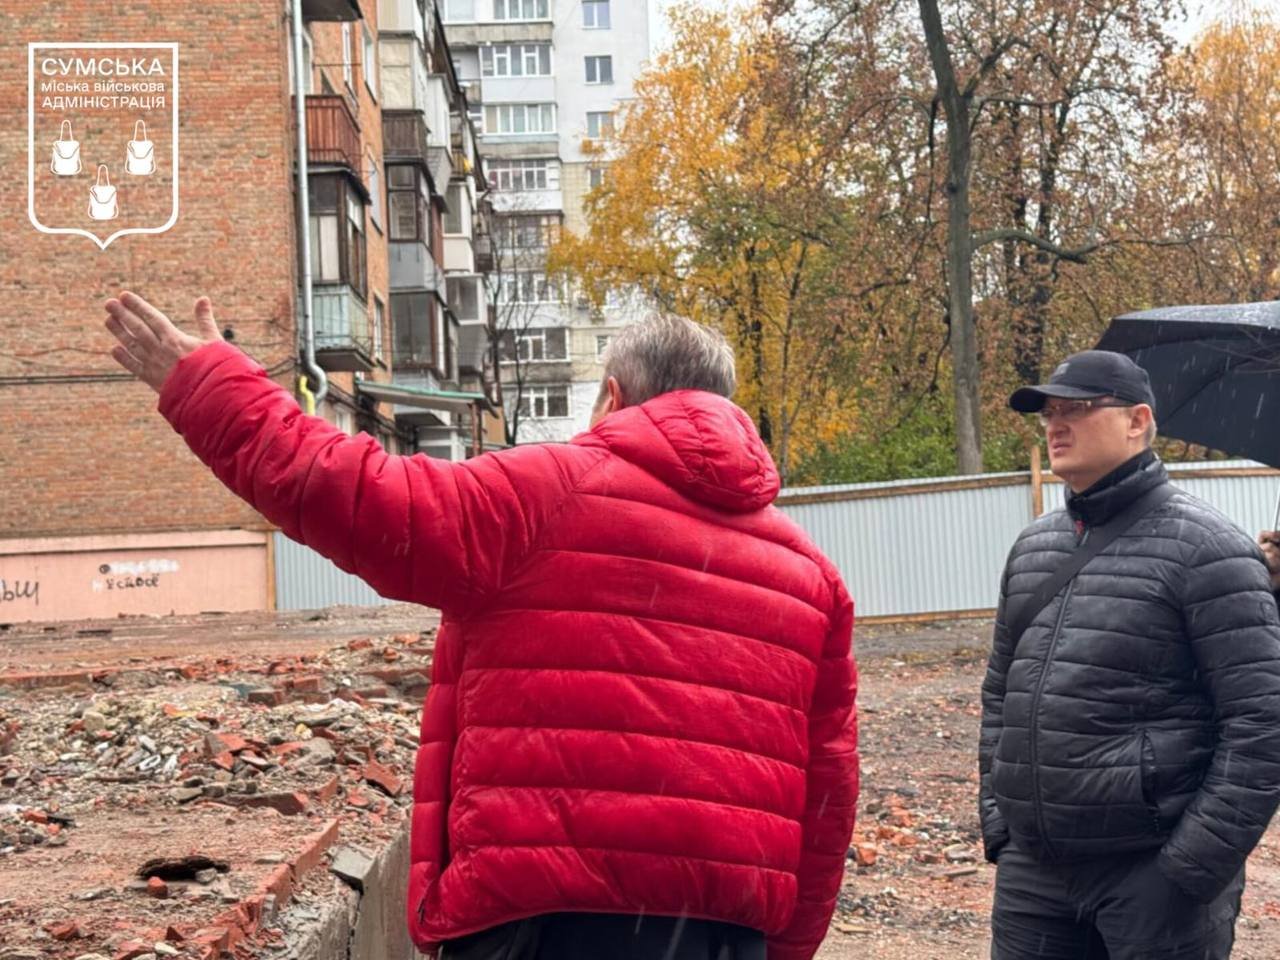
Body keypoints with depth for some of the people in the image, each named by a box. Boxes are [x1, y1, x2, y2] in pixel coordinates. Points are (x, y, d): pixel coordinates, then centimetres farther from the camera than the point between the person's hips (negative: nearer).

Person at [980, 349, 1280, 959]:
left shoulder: (1204, 549, -8)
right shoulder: (1031, 547, 11)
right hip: (1031, 869, 6)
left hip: (1153, 873, -6)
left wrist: (1196, 866, -16)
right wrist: (995, 818, 11)